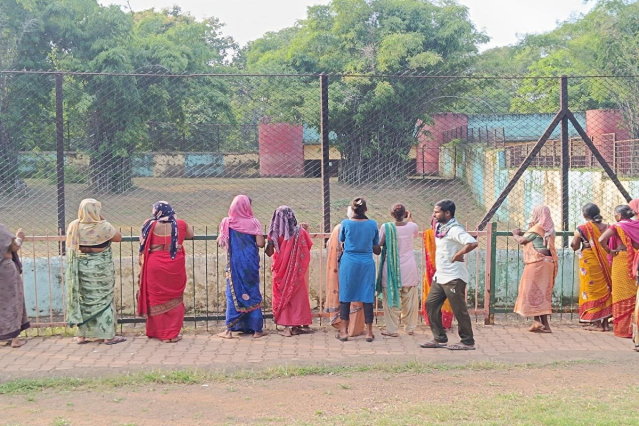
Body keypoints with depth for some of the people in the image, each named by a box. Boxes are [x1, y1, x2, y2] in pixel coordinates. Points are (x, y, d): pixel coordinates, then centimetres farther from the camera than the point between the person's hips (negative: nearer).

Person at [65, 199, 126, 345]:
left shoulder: (73, 227, -5)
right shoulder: (103, 227, -16)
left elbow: (70, 247, 8)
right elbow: (118, 237, -1)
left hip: (81, 268, 3)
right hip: (101, 268, -3)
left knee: (83, 299, 13)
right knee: (104, 299, 6)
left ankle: (81, 335, 16)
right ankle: (108, 335, 9)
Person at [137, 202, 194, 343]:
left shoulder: (150, 225, -5)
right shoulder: (180, 224, -1)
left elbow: (143, 243, 5)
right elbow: (190, 235, 17)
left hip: (155, 267, -1)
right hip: (175, 268, 1)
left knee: (157, 300, 10)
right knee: (174, 300, 10)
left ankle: (160, 332, 15)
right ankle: (173, 333, 10)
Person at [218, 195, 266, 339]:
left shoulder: (227, 222, -4)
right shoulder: (253, 222, -7)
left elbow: (221, 241, 1)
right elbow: (260, 243, -10)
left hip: (234, 263, 1)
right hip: (250, 263, -1)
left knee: (233, 293, 7)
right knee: (253, 293, 8)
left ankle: (230, 329, 4)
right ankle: (256, 329, 11)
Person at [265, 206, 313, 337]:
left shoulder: (275, 234, -10)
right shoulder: (299, 232, -12)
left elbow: (269, 253, -4)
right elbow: (309, 245, 3)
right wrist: (306, 230, 14)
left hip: (281, 271, 1)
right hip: (296, 271, -1)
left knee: (282, 296, 10)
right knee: (297, 296, 11)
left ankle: (286, 327, 6)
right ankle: (296, 326, 13)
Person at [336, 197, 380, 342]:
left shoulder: (346, 223, -4)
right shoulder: (373, 224, 0)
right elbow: (377, 249, 8)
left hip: (348, 263, -1)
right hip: (367, 264, 1)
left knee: (345, 296, 6)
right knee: (367, 297, 5)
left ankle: (344, 331, 8)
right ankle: (369, 332, 8)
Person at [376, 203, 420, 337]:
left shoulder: (386, 227, -12)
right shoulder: (412, 226, -5)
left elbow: (379, 243, -1)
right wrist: (410, 219, 32)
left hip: (391, 268, -2)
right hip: (408, 269, 2)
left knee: (391, 299, 5)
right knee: (410, 299, 12)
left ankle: (392, 329, 6)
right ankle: (410, 327, 20)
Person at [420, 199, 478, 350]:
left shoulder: (454, 229, -17)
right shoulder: (440, 228, 11)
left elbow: (472, 243, -31)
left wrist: (458, 255, -21)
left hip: (453, 277, -10)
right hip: (440, 276, 10)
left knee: (459, 310, -1)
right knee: (431, 304, 10)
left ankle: (467, 342, 10)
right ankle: (439, 339, 17)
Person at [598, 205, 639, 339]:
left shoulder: (617, 226, -8)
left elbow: (601, 239, -20)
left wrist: (609, 251, -7)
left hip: (621, 260, -4)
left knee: (622, 292, 4)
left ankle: (624, 327, 7)